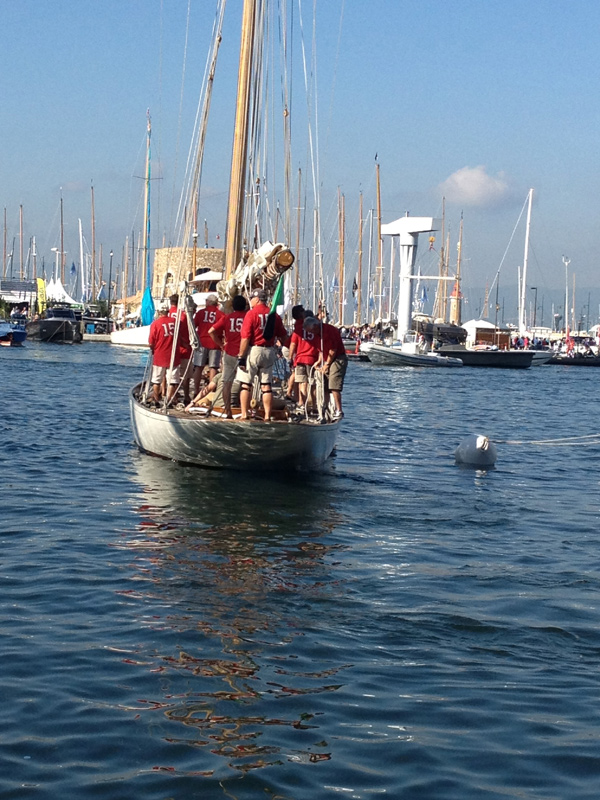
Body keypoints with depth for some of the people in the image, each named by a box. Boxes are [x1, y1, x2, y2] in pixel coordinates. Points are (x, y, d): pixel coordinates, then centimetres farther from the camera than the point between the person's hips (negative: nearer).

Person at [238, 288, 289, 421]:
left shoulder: (251, 313, -9)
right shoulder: (274, 315, 6)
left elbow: (245, 338, -13)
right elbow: (284, 337, 8)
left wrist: (241, 357, -10)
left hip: (253, 350, -4)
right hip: (269, 352, 4)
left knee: (246, 384, 3)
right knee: (266, 385, 8)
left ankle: (244, 414, 0)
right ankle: (267, 416, 8)